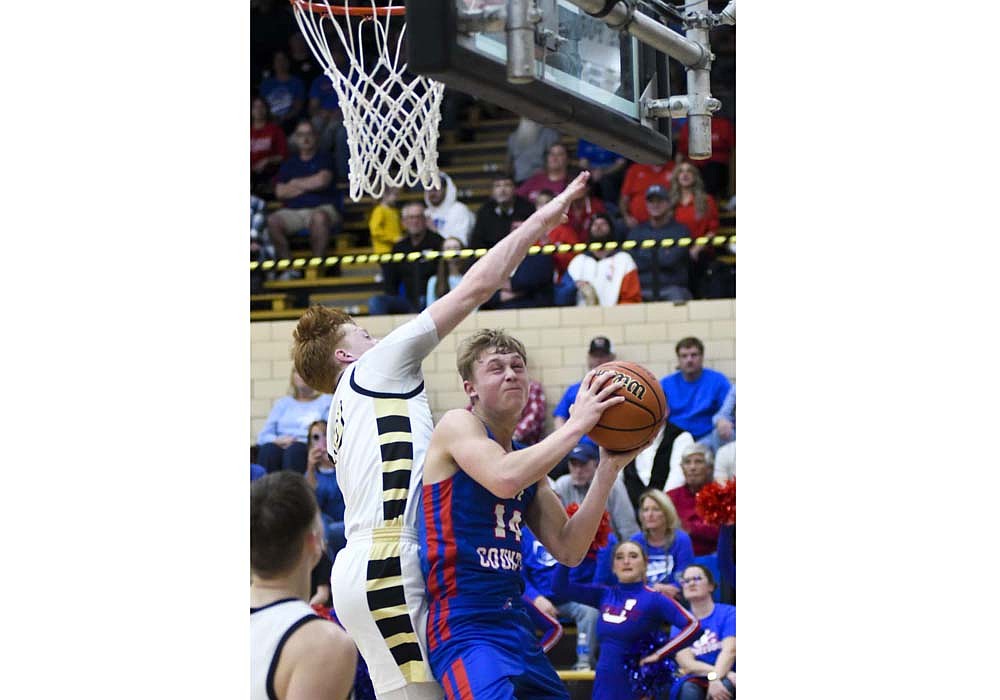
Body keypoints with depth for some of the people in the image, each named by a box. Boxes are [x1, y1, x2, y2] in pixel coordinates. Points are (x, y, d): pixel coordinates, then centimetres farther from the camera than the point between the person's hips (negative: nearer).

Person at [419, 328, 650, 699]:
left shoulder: (528, 460, 18)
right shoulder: (457, 425, -3)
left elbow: (568, 550, 11)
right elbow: (504, 479, -24)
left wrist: (608, 467, 4)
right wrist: (577, 424, -16)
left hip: (516, 624, 9)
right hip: (466, 627, -9)